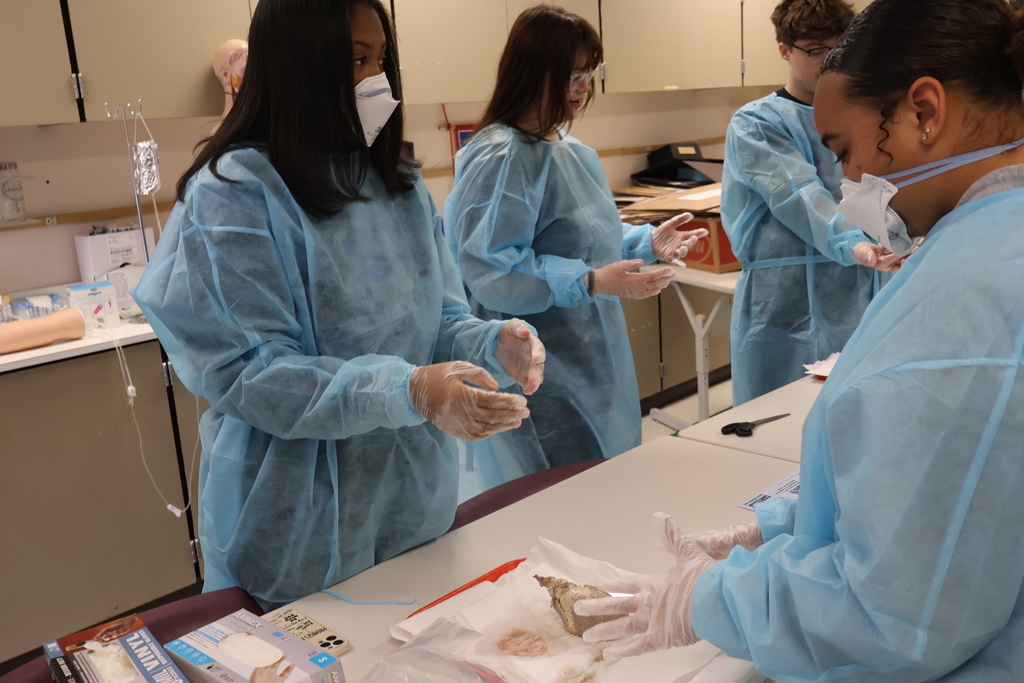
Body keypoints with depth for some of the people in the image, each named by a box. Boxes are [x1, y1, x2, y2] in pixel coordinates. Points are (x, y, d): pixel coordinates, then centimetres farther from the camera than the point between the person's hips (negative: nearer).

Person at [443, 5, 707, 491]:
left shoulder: (569, 150, 11)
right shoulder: (500, 158, -19)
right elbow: (490, 271, -24)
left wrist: (647, 241, 5)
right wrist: (591, 282, -30)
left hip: (593, 365, 10)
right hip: (541, 384, -9)